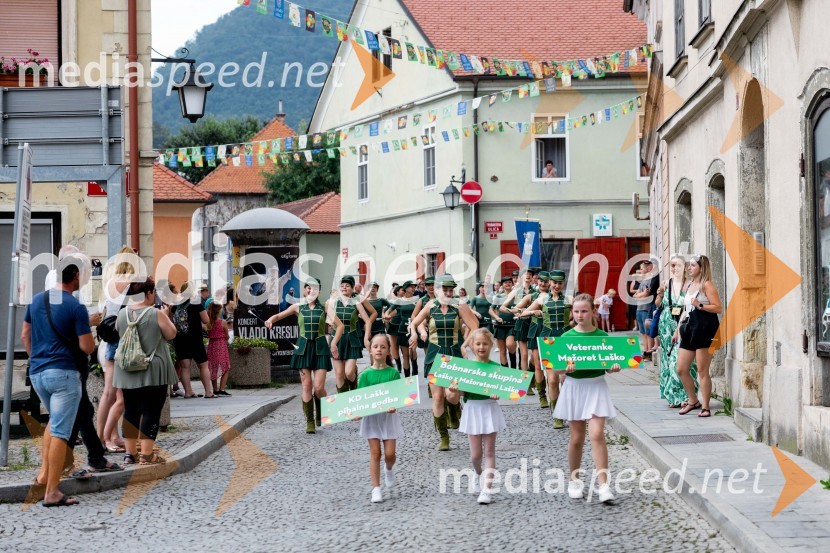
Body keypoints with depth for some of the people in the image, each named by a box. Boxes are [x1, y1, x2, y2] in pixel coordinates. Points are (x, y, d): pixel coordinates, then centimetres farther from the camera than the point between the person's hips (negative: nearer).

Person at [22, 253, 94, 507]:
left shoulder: (36, 300, 8)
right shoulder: (76, 307, -13)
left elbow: (25, 336, 16)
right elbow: (87, 347, -13)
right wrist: (90, 330, 7)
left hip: (37, 372, 7)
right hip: (64, 373, -7)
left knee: (54, 421, 27)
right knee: (60, 431, -4)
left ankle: (44, 472, 17)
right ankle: (52, 492, -6)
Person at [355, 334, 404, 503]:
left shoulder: (393, 373, -3)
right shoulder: (365, 375, 0)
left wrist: (394, 406, -28)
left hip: (389, 415, 0)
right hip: (371, 416, 0)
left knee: (389, 453, 0)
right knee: (375, 453, -1)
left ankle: (389, 470, 36)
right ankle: (376, 488, 4)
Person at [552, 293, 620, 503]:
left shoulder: (602, 336, 0)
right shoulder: (566, 337, 0)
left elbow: (609, 364, 4)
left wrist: (614, 367, -18)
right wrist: (566, 368, -21)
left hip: (596, 386, -1)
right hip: (574, 387, 1)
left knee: (597, 434, -13)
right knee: (577, 438, 9)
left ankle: (603, 485, -12)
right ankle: (574, 480, 26)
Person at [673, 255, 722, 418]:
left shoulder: (707, 285, -6)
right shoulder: (690, 286, 19)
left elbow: (718, 308, -13)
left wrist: (700, 305, -21)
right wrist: (677, 330, 22)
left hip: (705, 329, -8)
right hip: (690, 329, 9)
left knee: (702, 371, -5)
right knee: (681, 369, 7)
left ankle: (705, 407, 2)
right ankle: (693, 401, 22)